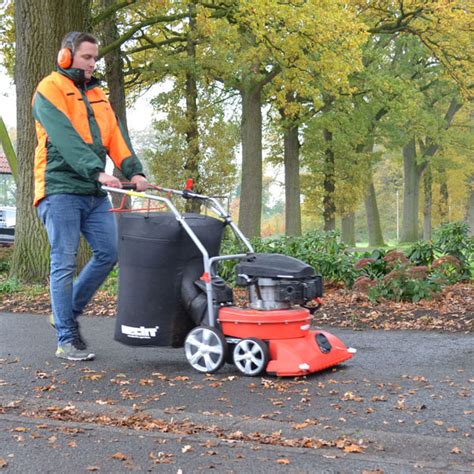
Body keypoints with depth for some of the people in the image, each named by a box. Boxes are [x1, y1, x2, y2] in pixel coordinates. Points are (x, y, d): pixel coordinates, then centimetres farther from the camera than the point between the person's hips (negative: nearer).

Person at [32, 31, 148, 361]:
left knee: (108, 253, 3)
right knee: (65, 263, -5)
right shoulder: (51, 89, -3)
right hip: (61, 189, -7)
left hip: (94, 192, 7)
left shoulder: (97, 95, 21)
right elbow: (66, 137, -18)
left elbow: (115, 136, 8)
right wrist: (97, 171, -29)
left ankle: (67, 313, 21)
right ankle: (67, 340, 1)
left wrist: (134, 170, -8)